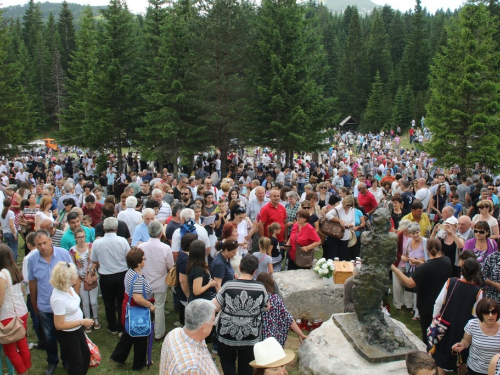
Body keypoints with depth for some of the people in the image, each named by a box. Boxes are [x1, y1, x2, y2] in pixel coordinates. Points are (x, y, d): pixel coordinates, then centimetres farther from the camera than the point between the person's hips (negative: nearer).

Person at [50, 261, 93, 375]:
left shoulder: (68, 287, -9)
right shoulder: (59, 299, -34)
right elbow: (59, 325, -28)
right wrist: (82, 322, -24)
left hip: (77, 330, 8)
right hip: (67, 335, -8)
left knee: (86, 355, 26)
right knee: (76, 364, 13)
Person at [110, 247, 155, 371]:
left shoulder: (130, 272, -1)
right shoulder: (138, 278, -31)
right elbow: (138, 299, -36)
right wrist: (151, 305, -22)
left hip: (129, 308, 8)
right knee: (141, 337, 12)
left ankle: (117, 356, 35)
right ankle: (139, 364, 30)